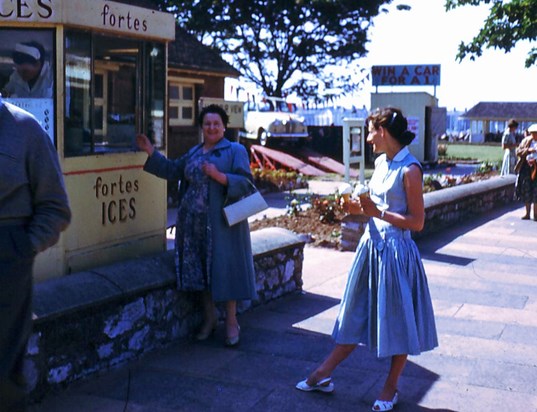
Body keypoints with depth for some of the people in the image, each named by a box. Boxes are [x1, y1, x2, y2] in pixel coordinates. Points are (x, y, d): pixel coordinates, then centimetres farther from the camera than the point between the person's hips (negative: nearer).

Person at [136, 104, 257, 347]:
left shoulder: (235, 151, -1)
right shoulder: (194, 152, 18)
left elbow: (245, 183, -10)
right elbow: (172, 170, 21)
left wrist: (219, 176, -23)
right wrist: (151, 152, 15)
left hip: (222, 222, -5)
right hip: (194, 224, 6)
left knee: (224, 268, -2)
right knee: (199, 269, 8)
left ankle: (231, 322, 10)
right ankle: (209, 318, 22)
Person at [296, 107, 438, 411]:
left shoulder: (410, 169, -16)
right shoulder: (382, 163, 8)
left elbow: (417, 222, -16)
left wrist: (377, 212, -20)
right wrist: (360, 208, 1)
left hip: (396, 252, -8)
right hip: (372, 246, 8)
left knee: (398, 321, 7)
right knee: (357, 315, 15)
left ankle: (391, 387, 24)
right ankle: (323, 375, 23)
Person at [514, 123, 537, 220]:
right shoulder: (526, 140, 7)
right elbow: (518, 152, 0)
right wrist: (528, 150, -15)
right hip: (526, 167, 3)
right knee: (526, 191, 7)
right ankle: (527, 213, 18)